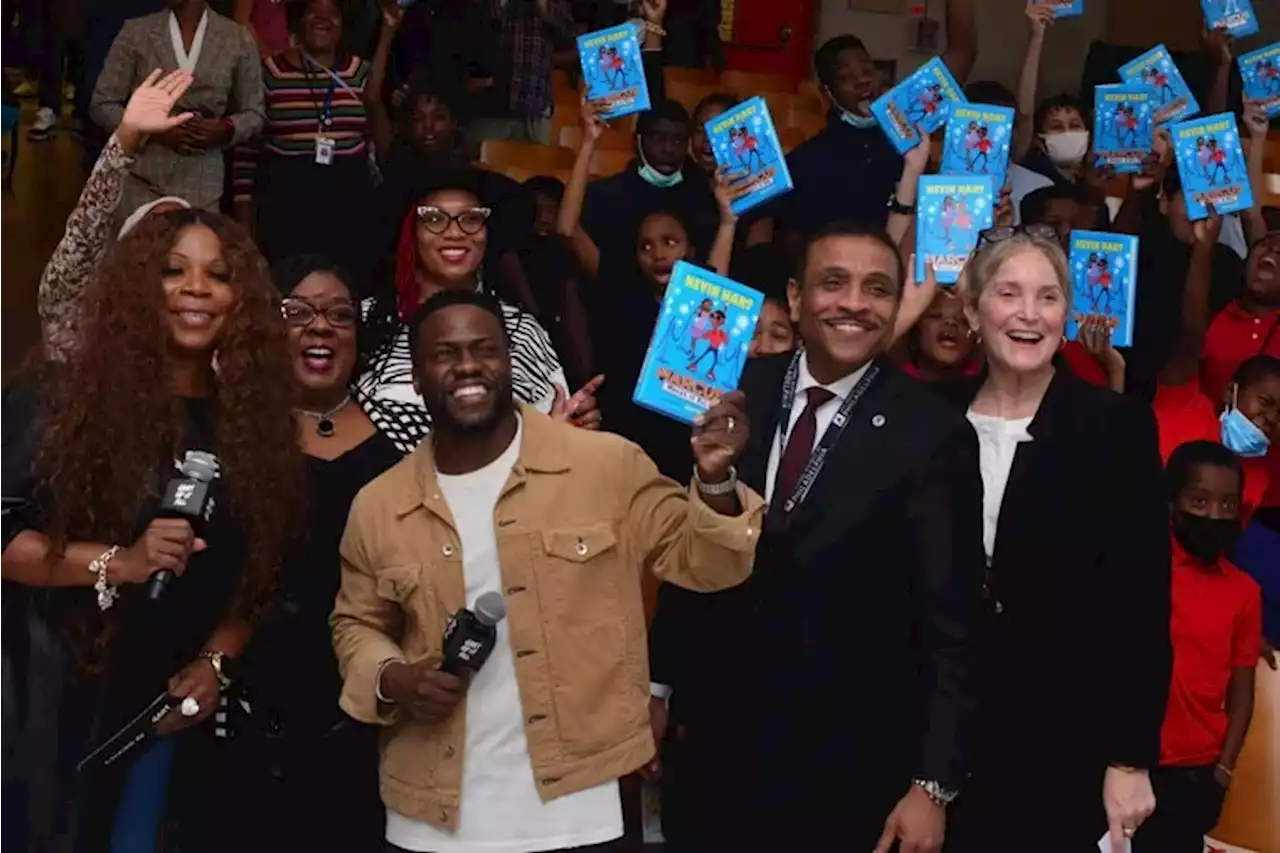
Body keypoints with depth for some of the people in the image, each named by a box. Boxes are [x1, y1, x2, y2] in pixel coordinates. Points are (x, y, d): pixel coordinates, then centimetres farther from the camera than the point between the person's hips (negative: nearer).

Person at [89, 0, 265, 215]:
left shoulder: (238, 40, 4)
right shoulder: (136, 33, 3)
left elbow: (252, 113, 11)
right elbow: (102, 105, 4)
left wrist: (225, 130, -11)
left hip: (202, 187, 0)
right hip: (140, 182, 0)